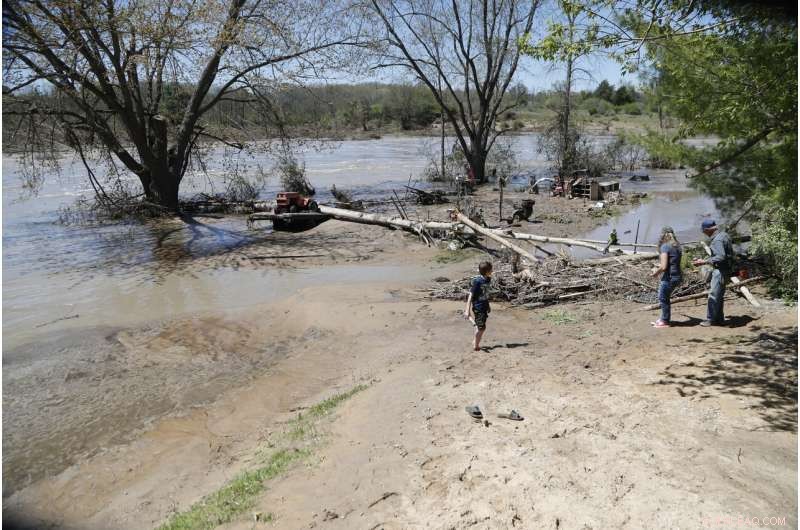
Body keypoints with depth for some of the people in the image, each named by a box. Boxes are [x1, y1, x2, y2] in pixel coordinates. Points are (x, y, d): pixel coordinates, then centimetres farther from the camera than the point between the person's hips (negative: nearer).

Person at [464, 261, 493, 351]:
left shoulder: (488, 279, 1)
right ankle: (476, 345, 14)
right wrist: (467, 310, -21)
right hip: (478, 307, -7)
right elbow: (470, 296, -19)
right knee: (481, 327, -4)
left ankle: (475, 342, 32)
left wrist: (488, 306, 23)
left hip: (484, 306, 7)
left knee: (479, 326, 16)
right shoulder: (477, 281, -21)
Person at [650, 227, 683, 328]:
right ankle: (664, 319, 32)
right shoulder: (677, 246, 10)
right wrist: (658, 268, 19)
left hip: (669, 278, -8)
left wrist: (656, 273, -2)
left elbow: (663, 267, -20)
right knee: (664, 298, 21)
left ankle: (665, 321, 19)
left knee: (663, 298, 9)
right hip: (677, 277, 8)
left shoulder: (665, 247, -15)